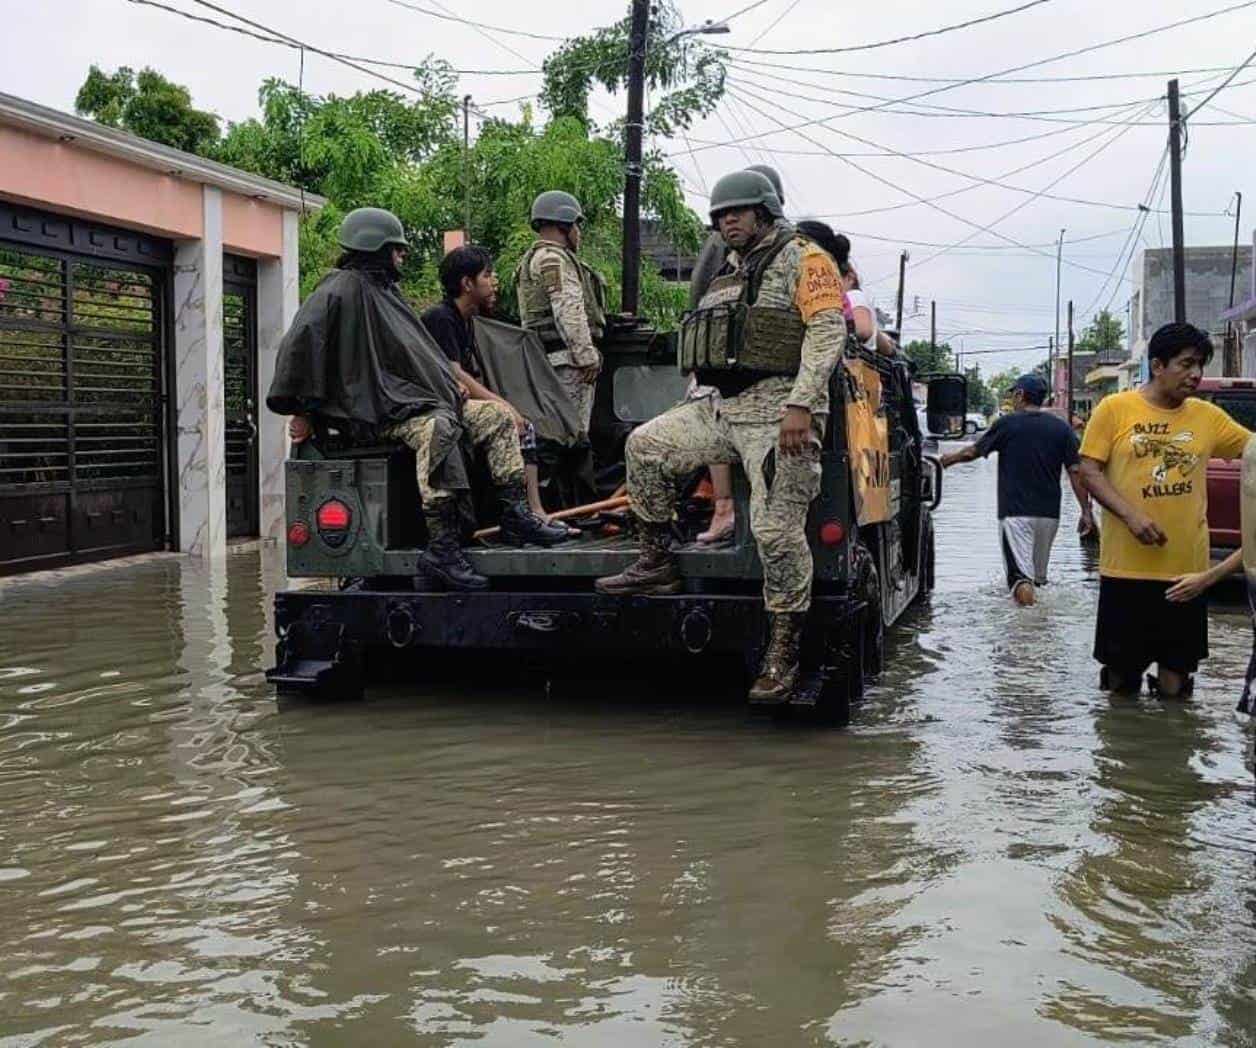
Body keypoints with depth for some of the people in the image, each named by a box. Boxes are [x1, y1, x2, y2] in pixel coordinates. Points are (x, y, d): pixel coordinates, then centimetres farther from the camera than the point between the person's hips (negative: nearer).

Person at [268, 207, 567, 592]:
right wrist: (300, 411, -15)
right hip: (378, 408, -10)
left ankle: (515, 516, -5)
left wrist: (453, 394, 22)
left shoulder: (385, 290, 23)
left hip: (417, 398, 10)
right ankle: (442, 548, -41)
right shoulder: (343, 290, -8)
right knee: (437, 429, -37)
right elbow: (298, 343, -16)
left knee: (497, 416, 3)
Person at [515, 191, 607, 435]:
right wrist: (587, 356, -19)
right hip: (566, 359, -11)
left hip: (547, 359, 11)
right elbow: (569, 311, -17)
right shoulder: (553, 258, -8)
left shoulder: (532, 259, 26)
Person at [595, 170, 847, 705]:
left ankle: (783, 654, -5)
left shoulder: (802, 260, -2)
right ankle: (656, 563, 9)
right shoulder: (728, 274, 23)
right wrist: (697, 410, 21)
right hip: (720, 408, 8)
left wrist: (799, 405, -24)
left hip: (778, 412, -8)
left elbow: (828, 331, -14)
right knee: (645, 445, 0)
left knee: (777, 530, -12)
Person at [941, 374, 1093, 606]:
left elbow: (972, 452, 7)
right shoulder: (1061, 428, 5)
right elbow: (1076, 472, 0)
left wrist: (948, 459, 25)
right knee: (1039, 576, 18)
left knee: (1020, 573, -12)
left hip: (1014, 511, -4)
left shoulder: (1007, 424, -2)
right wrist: (1086, 511, 3)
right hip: (1049, 512, 4)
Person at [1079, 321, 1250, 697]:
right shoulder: (1115, 409, -2)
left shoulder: (1208, 416, 6)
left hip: (1187, 570, 2)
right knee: (1120, 673, 9)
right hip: (1126, 566, -2)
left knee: (1174, 685, 5)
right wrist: (1131, 515, -16)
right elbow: (1089, 470, -4)